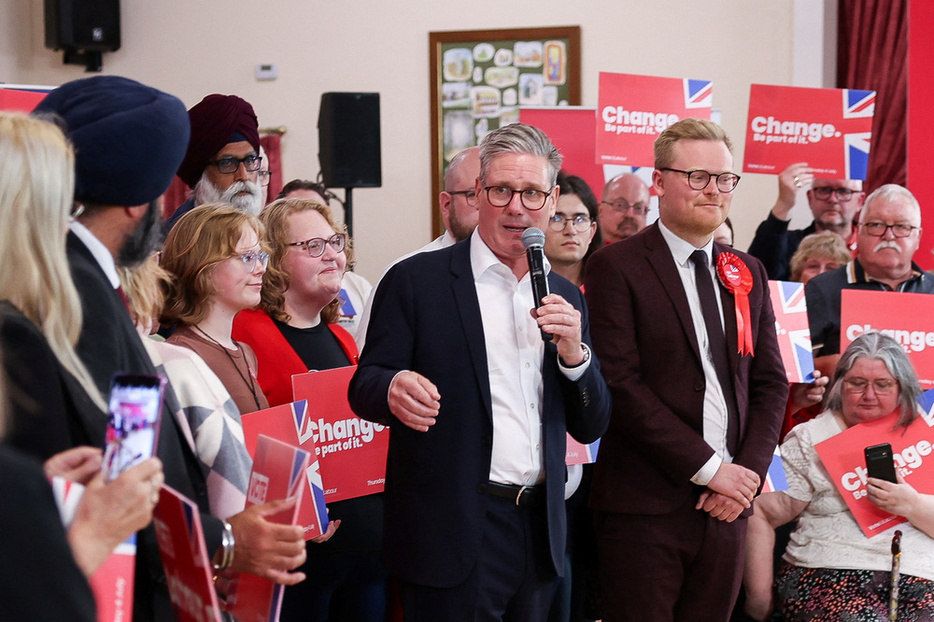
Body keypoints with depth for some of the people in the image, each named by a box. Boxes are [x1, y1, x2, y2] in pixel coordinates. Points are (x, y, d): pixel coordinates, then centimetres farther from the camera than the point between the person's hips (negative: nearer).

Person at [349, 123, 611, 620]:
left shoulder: (566, 297, 11)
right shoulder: (416, 281, -3)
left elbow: (590, 427, 11)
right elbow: (364, 387, -4)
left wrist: (573, 354, -7)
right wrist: (395, 388, -27)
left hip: (539, 534, 5)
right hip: (454, 536, -5)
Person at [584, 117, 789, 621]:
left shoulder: (746, 273, 14)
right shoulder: (616, 268, -5)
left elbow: (770, 383, 13)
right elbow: (620, 385, -13)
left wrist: (747, 473, -2)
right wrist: (708, 467, -13)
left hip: (726, 506, 5)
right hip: (645, 508, -5)